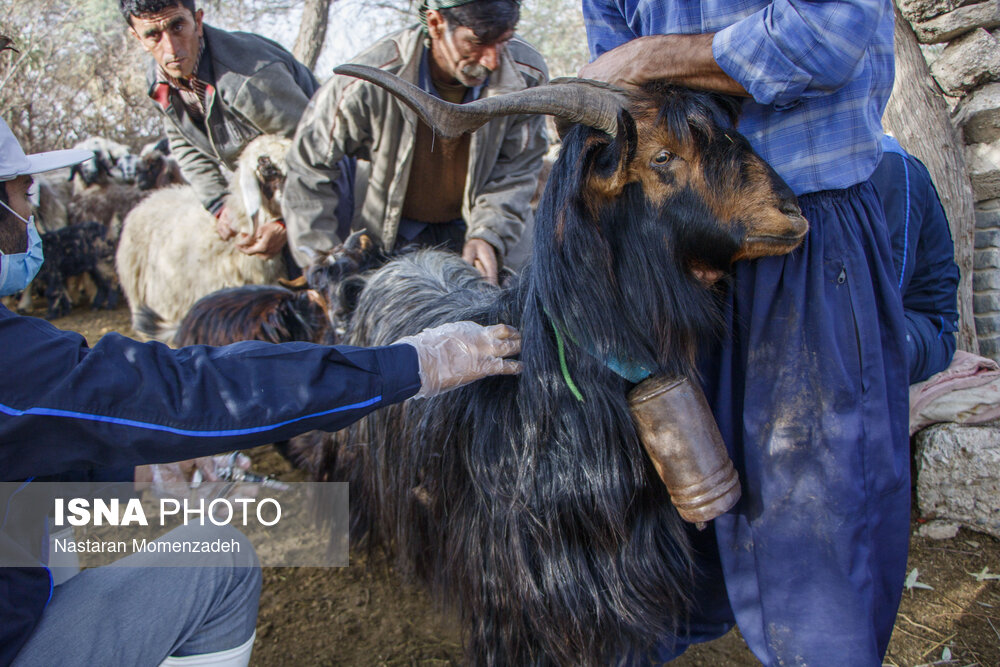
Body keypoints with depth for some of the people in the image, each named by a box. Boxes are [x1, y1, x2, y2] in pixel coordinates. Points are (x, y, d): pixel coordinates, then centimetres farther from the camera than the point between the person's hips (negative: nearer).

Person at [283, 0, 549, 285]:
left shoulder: (528, 76, -22)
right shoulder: (366, 84, -30)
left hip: (468, 225, 2)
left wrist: (489, 235, -27)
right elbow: (309, 166, -18)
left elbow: (516, 168, -11)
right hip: (390, 228, -2)